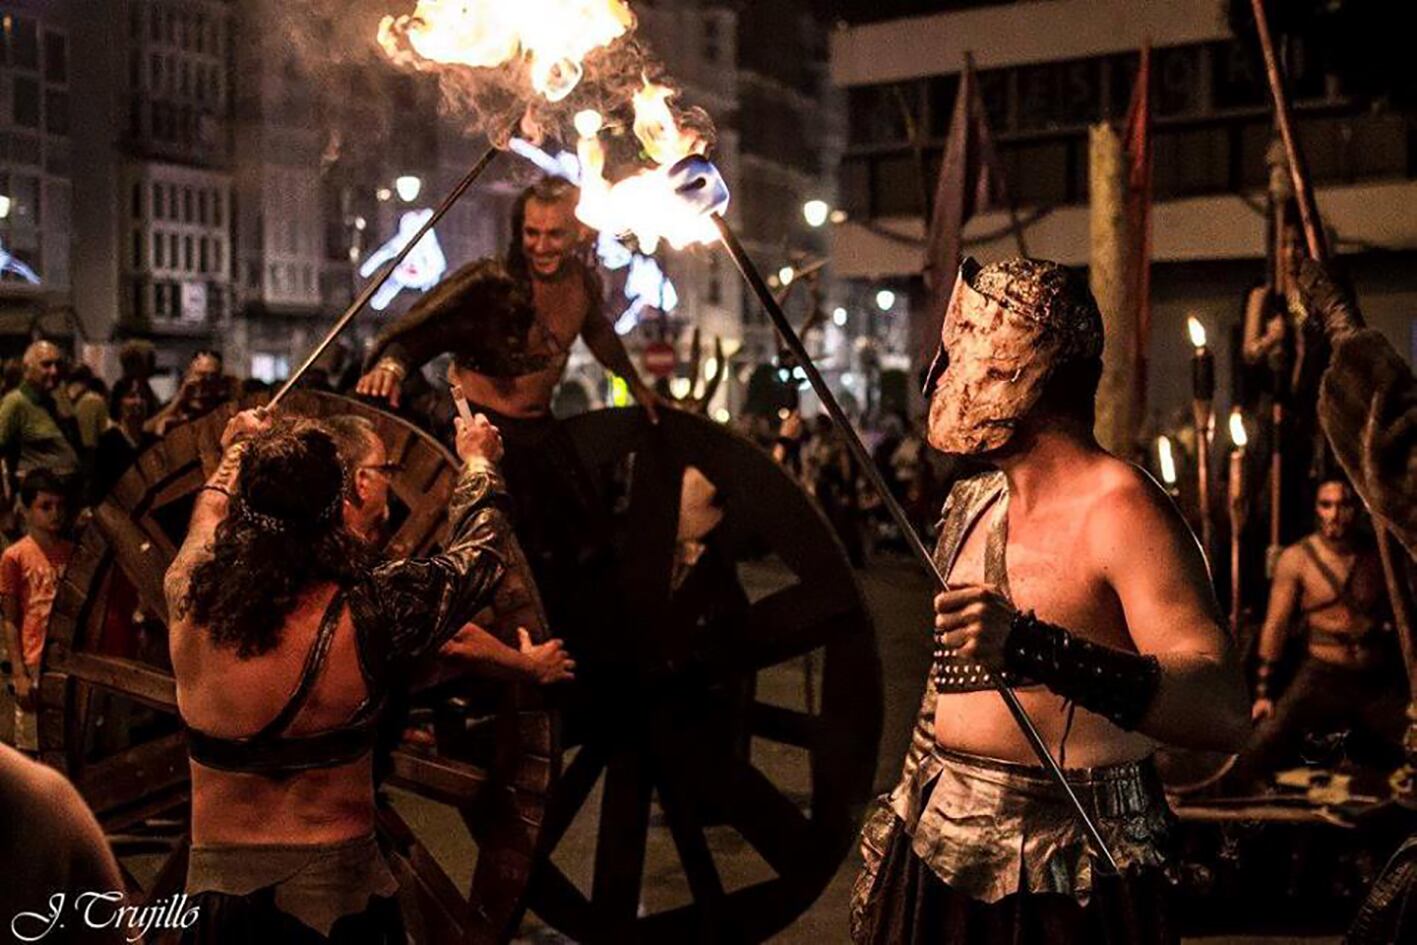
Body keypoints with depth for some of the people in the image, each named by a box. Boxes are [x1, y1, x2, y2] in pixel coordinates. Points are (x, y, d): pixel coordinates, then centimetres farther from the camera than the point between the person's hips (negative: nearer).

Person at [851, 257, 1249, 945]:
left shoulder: (1119, 510, -17)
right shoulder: (971, 504, 6)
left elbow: (1224, 713, -30)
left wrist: (1032, 647, -40)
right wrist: (896, 827, 19)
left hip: (1063, 889, -7)